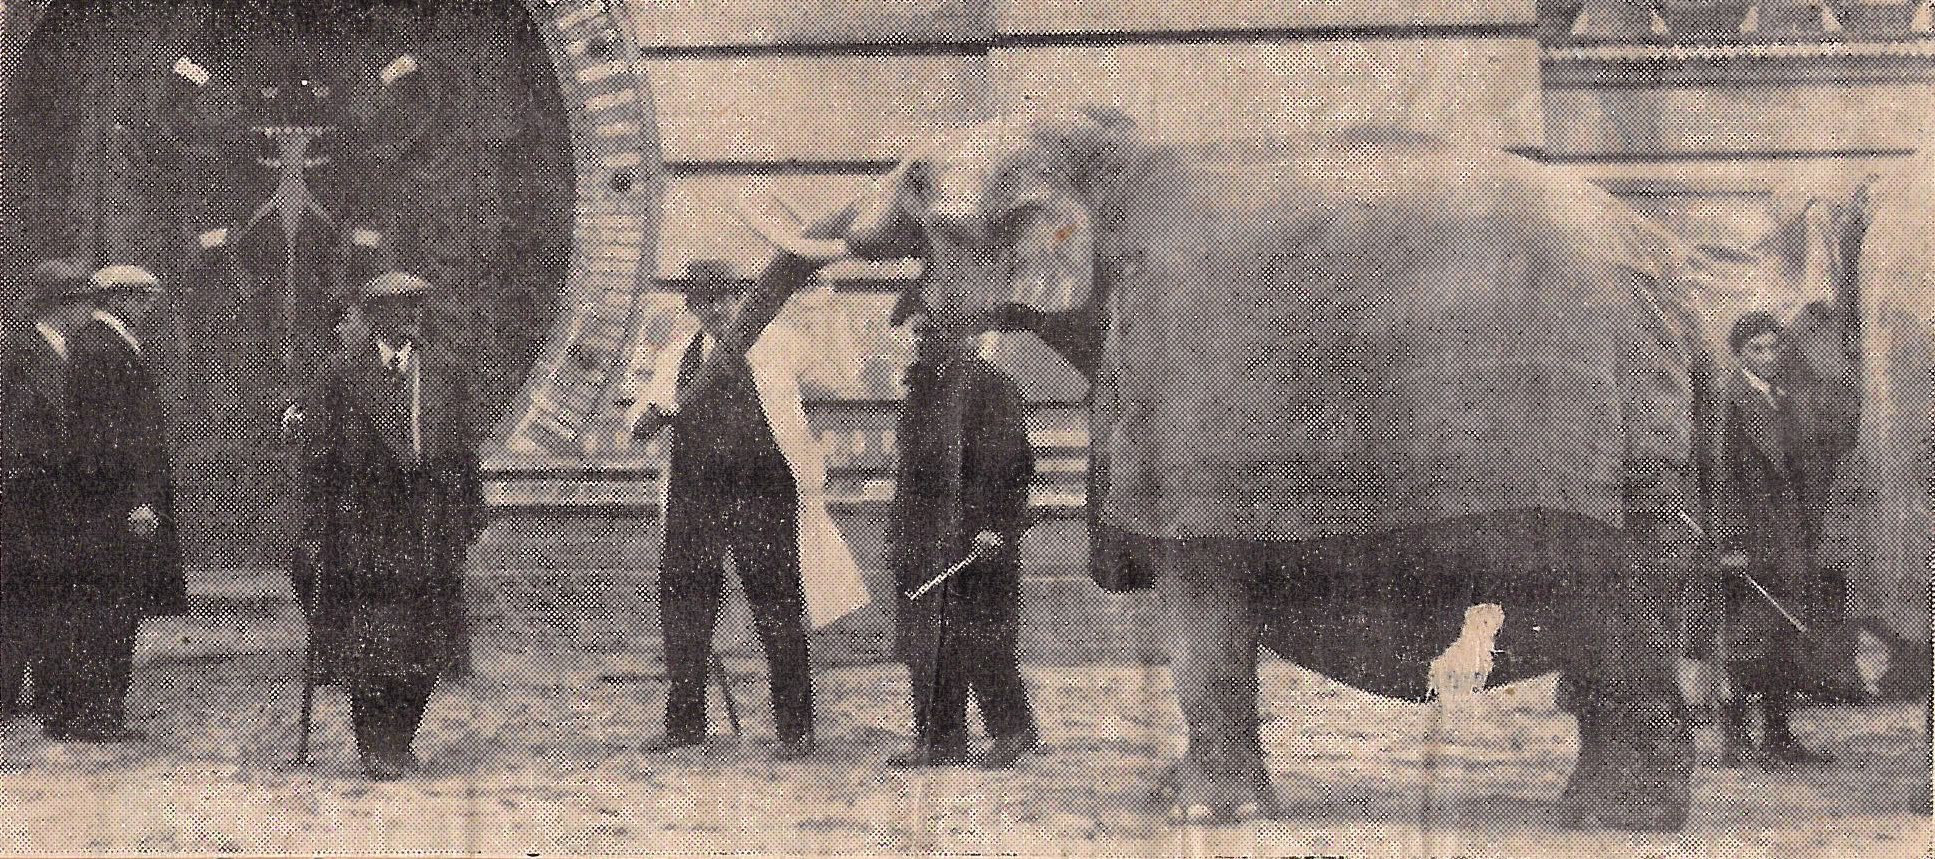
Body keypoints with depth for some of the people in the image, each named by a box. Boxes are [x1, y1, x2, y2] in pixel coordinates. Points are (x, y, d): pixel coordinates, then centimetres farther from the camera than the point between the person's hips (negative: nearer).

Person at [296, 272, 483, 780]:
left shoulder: (447, 372, 8)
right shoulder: (341, 375, -1)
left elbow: (465, 451, 11)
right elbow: (317, 454, 0)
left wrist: (468, 518, 8)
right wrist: (318, 526, -4)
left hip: (429, 527, 3)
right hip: (359, 524, -3)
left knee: (425, 645, 4)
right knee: (367, 642, -4)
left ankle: (400, 741, 17)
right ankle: (375, 747, 4)